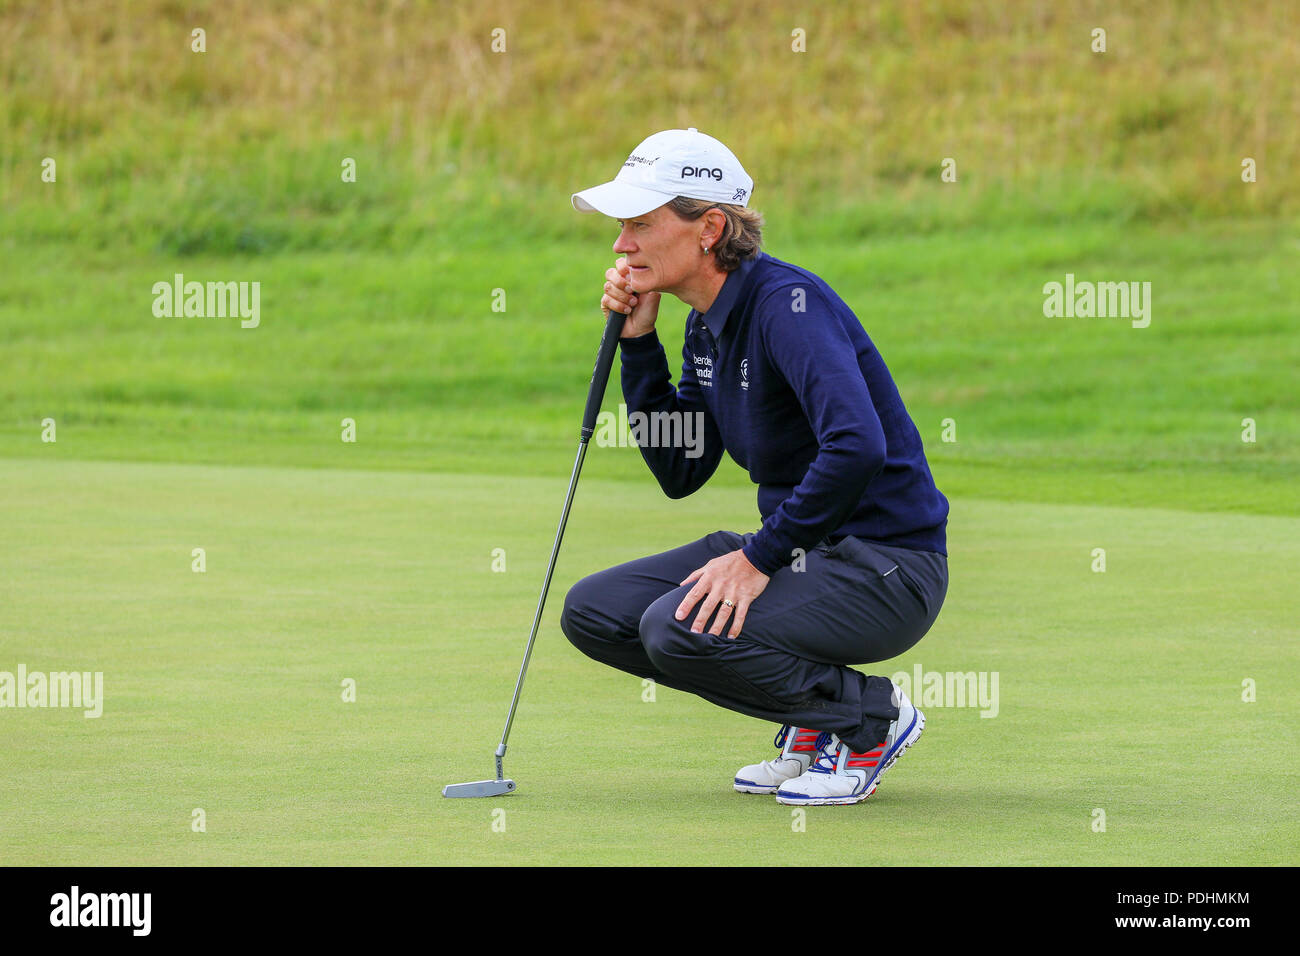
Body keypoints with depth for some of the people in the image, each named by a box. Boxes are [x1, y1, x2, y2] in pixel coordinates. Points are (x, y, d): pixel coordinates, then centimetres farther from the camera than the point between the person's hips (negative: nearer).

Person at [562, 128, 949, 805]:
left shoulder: (787, 303, -20)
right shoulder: (707, 324, 9)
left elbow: (857, 447, -33)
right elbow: (680, 471, 12)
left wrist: (760, 558, -27)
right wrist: (638, 343, 3)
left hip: (886, 568, -9)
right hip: (799, 549, 9)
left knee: (681, 628, -29)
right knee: (593, 611, 0)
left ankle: (874, 717, -5)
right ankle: (812, 721, 8)